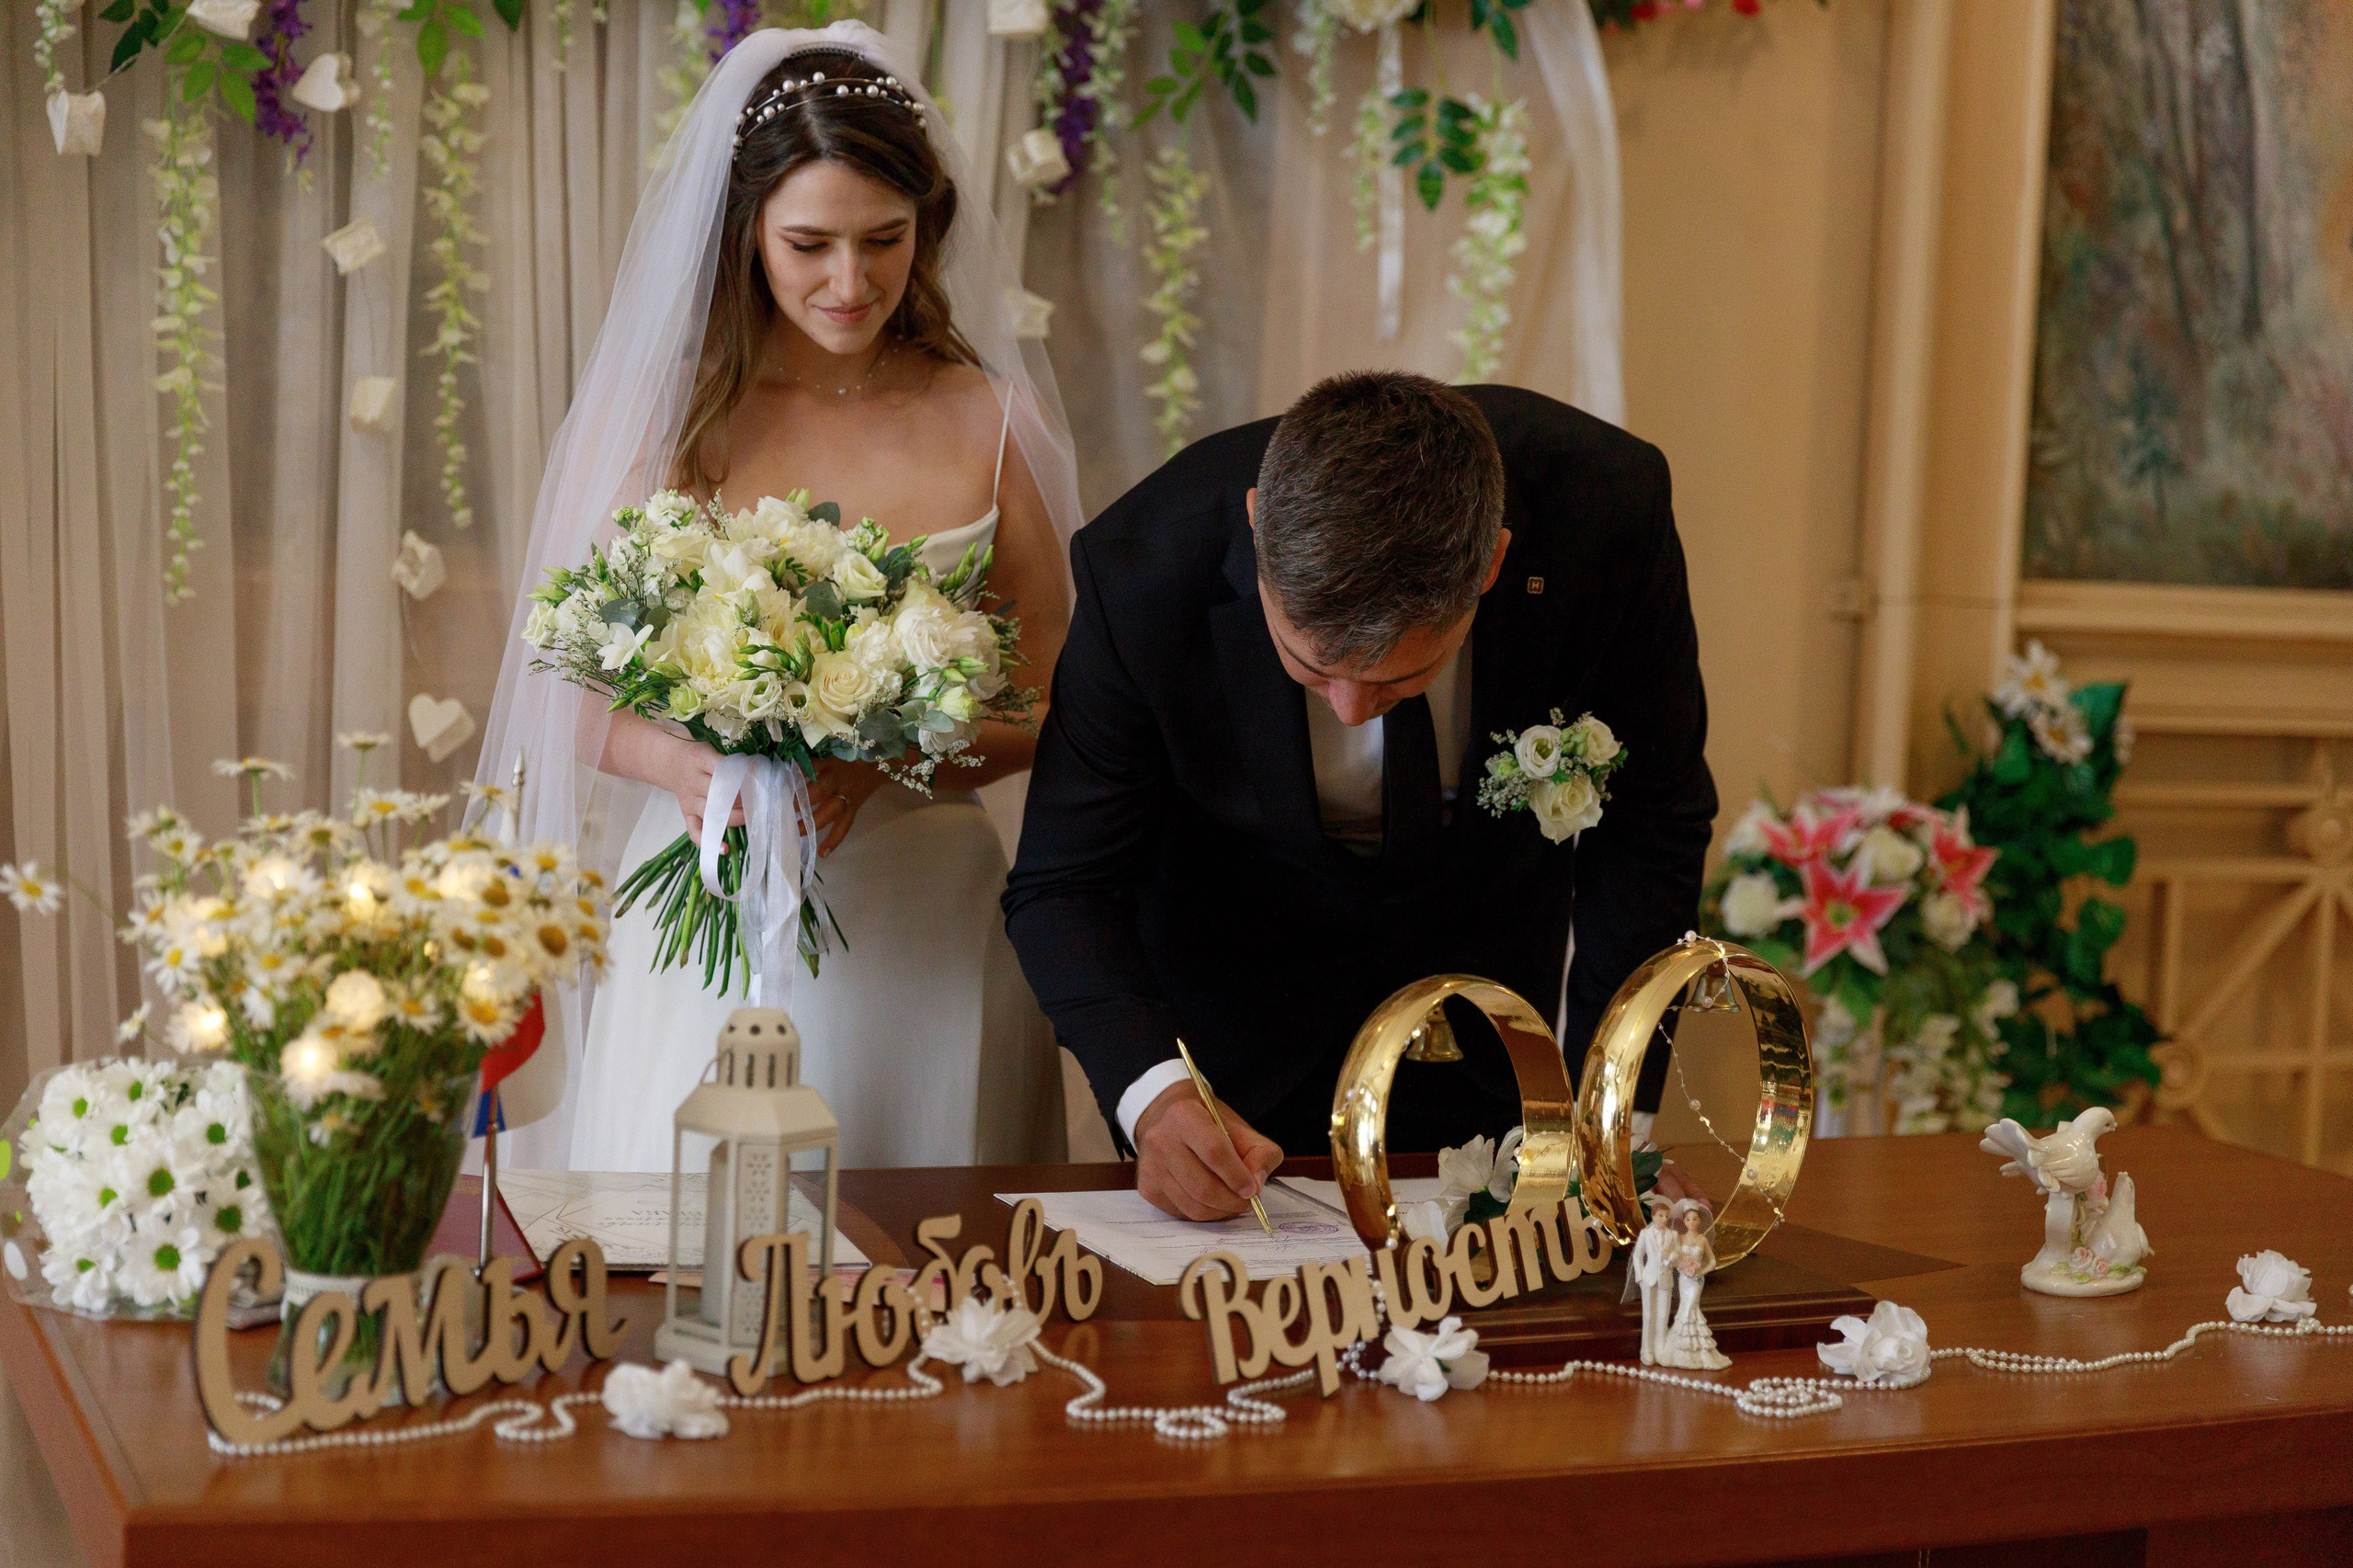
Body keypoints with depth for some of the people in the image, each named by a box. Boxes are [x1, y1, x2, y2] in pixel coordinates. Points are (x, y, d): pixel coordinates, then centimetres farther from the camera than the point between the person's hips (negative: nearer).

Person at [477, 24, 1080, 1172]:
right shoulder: (665, 416, 0)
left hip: (925, 923, 1)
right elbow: (568, 691, 3)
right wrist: (676, 762, -18)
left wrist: (879, 763, -13)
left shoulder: (991, 421, 2)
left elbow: (1046, 701, 4)